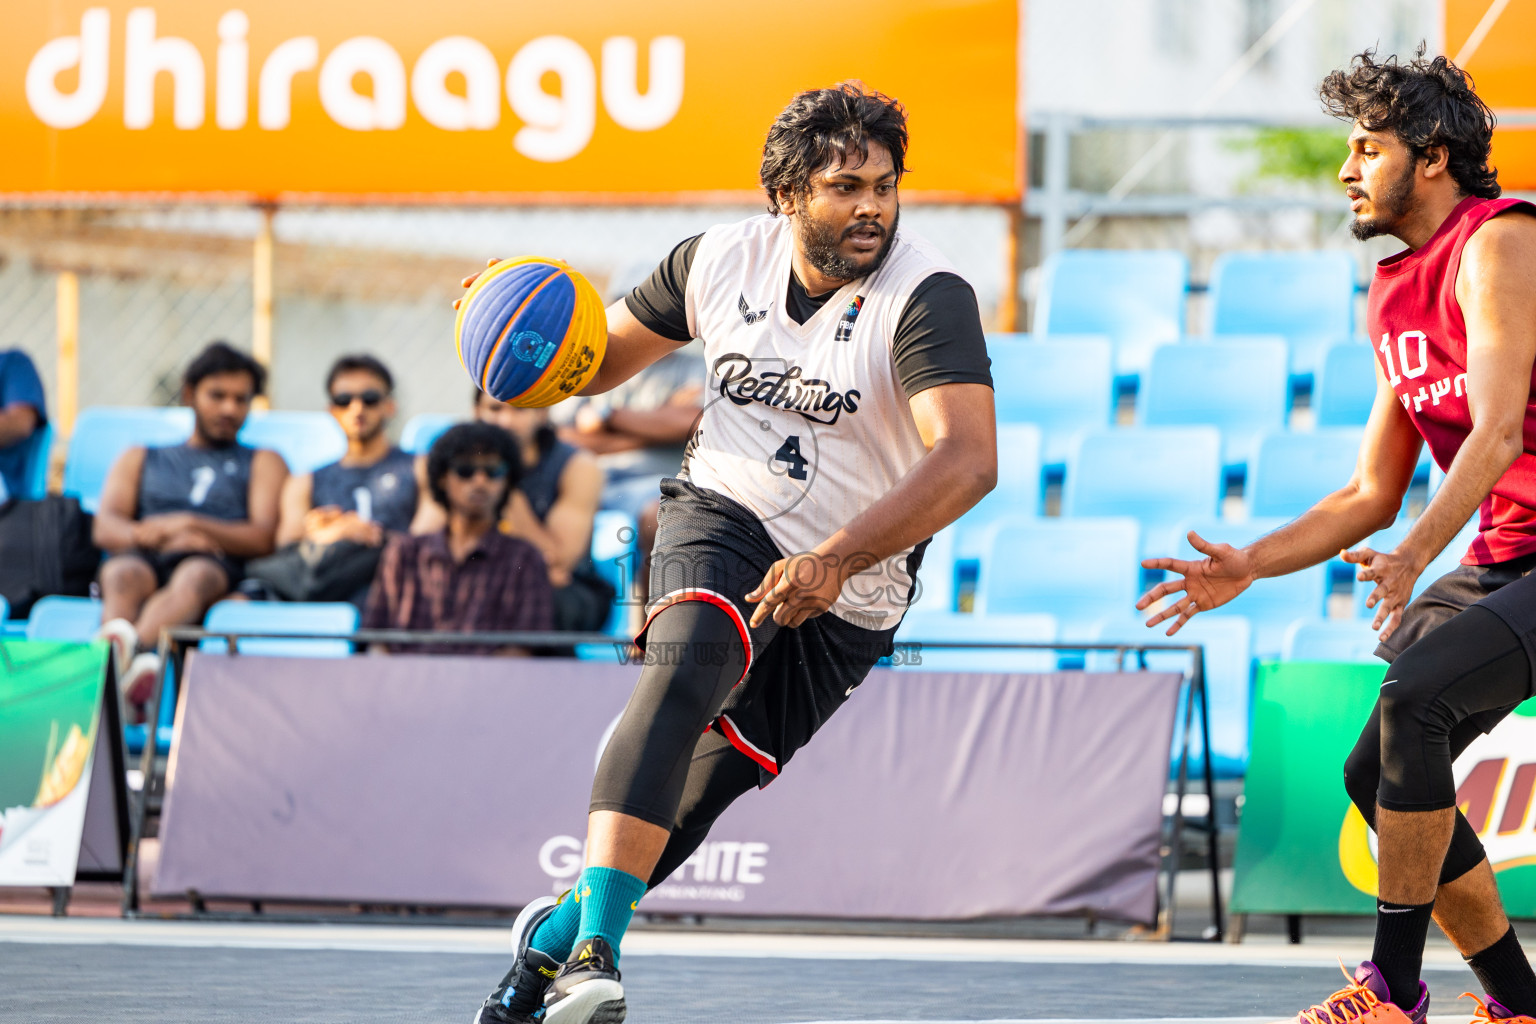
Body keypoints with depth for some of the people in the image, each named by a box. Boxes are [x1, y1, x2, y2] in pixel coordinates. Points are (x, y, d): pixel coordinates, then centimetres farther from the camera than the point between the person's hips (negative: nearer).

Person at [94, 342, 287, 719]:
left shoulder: (262, 463, 28)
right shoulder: (140, 459, 33)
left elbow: (263, 538, 9)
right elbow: (105, 528, 15)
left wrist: (189, 526, -7)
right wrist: (155, 535, -8)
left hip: (217, 564, -2)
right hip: (143, 560, 2)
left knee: (195, 576, -41)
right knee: (123, 574, -38)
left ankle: (129, 654, -74)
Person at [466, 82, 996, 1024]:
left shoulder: (929, 298, -19)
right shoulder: (725, 260, -3)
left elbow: (968, 461, -33)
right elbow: (601, 358, 14)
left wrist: (835, 559, -44)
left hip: (846, 594, -1)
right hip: (721, 519, 1)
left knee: (700, 794, 4)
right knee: (689, 662, -32)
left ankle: (557, 933, 34)